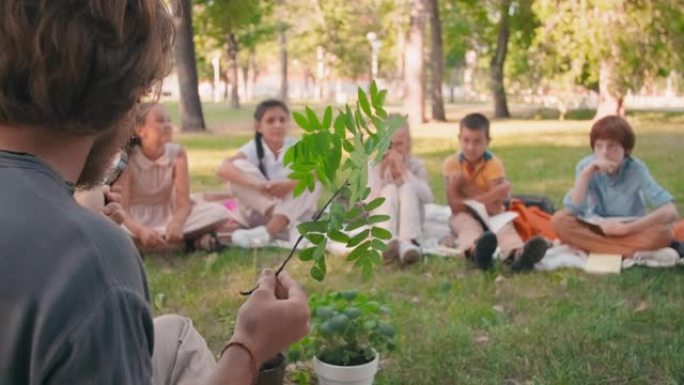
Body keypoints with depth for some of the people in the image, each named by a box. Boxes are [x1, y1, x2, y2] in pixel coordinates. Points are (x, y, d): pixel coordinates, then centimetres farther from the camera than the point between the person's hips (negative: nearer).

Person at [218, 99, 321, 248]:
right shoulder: (253, 149, -12)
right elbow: (224, 169, -30)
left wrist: (289, 183, -43)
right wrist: (257, 184, -46)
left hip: (292, 212, 1)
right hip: (258, 213, 0)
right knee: (238, 167, -22)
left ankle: (269, 231, -35)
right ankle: (292, 228, -30)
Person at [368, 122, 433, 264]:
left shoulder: (416, 165, -2)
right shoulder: (374, 166, -2)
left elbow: (427, 197, -20)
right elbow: (368, 203, -14)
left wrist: (404, 171, -27)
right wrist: (380, 172, -22)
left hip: (409, 221, 0)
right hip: (382, 221, 0)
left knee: (408, 188, -27)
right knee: (390, 189, -27)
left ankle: (408, 242, -51)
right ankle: (387, 241, -54)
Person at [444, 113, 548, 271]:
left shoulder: (493, 164, -10)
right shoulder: (452, 163, -8)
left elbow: (495, 208, -20)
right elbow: (455, 205, -17)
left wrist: (466, 185, -19)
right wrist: (485, 198, -23)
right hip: (464, 216, -1)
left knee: (505, 226, -31)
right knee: (469, 226, -35)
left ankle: (517, 253, -68)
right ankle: (475, 251, -74)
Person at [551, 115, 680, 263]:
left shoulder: (636, 169, -18)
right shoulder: (586, 166, -14)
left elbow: (670, 212, -28)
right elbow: (571, 211, -25)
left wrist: (625, 228, -35)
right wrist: (586, 173, -33)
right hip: (595, 229, 3)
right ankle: (635, 253, -28)